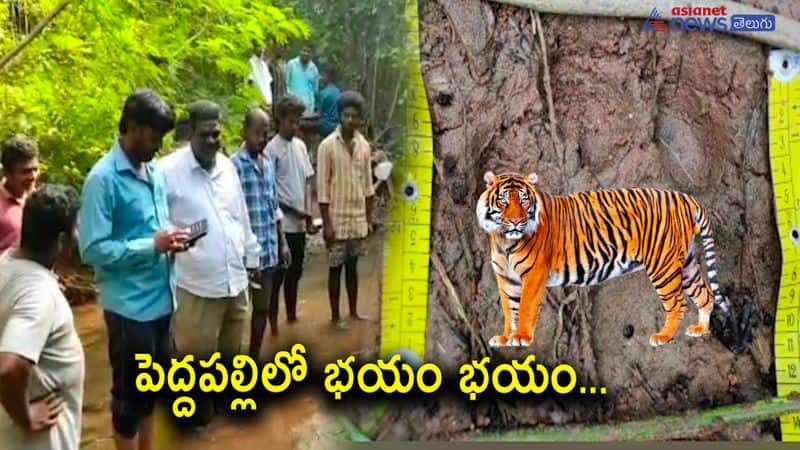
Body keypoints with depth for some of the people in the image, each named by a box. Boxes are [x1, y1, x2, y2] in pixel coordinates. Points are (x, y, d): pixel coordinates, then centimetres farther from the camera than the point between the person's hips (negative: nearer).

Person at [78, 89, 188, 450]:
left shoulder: (154, 172, 8)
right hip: (129, 304, -8)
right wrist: (153, 245, -22)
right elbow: (92, 249, -19)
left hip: (160, 298, 8)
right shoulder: (103, 178, -16)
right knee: (129, 391, 9)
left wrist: (171, 238, -3)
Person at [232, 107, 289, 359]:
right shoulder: (235, 165, -12)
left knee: (262, 307, 15)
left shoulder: (268, 164, 10)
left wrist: (282, 242, 15)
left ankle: (255, 358, 29)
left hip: (268, 250, 7)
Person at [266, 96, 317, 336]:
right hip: (281, 222, -7)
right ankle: (273, 322, 8)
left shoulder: (300, 146, 9)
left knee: (295, 271, 16)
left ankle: (292, 316, 29)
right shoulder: (272, 149, -12)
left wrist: (308, 212, 3)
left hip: (299, 222, 7)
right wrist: (294, 210, -14)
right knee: (277, 273, -1)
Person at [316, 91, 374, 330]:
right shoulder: (327, 146, -12)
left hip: (358, 219, 5)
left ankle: (354, 310, 28)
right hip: (337, 219, -5)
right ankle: (335, 315, 17)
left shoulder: (364, 145, 4)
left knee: (353, 265, 16)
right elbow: (322, 188, -12)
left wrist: (369, 218, 9)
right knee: (336, 268, 5)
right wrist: (326, 223, -14)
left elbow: (367, 185, 10)